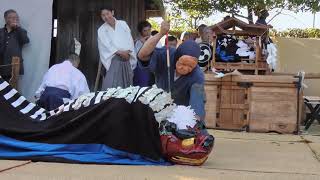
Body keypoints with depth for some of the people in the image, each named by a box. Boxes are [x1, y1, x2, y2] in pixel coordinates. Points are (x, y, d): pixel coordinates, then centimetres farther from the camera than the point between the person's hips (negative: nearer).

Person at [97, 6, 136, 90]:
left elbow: (129, 39, 6)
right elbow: (106, 46, -6)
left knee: (127, 84, 4)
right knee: (111, 86, -13)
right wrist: (120, 52, -15)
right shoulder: (101, 30, 4)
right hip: (113, 59, -3)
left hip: (126, 58, 3)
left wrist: (127, 52, -10)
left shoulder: (123, 24, 10)